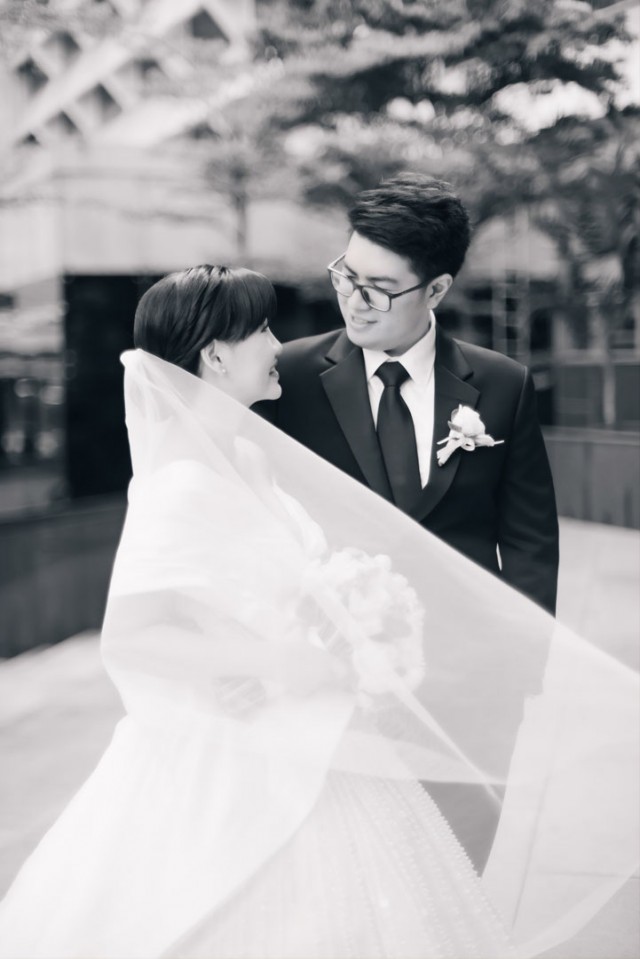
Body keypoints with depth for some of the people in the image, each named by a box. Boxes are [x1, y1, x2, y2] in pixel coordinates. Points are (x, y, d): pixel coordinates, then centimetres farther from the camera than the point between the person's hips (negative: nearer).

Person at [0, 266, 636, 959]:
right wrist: (280, 664, -25)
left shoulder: (250, 459, 7)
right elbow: (126, 637, -28)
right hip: (241, 761, -8)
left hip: (309, 753, 8)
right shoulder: (181, 487, -20)